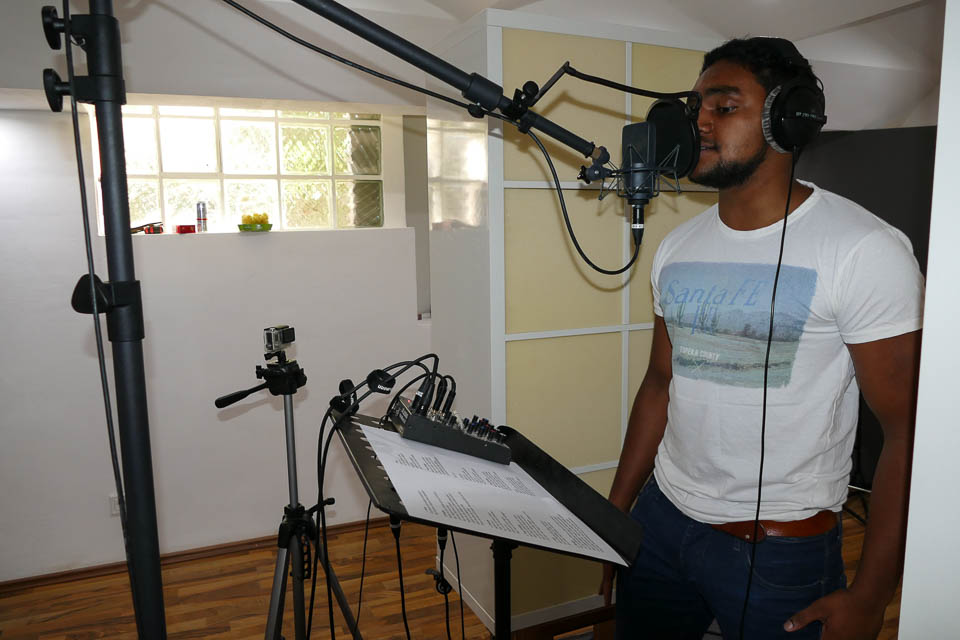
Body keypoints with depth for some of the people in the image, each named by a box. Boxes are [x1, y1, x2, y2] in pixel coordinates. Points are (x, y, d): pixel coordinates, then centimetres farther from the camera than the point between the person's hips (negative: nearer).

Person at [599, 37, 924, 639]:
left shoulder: (865, 249, -13)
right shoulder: (678, 248, 3)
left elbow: (909, 429, -12)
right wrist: (613, 517, 9)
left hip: (782, 546, -4)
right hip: (662, 518, 5)